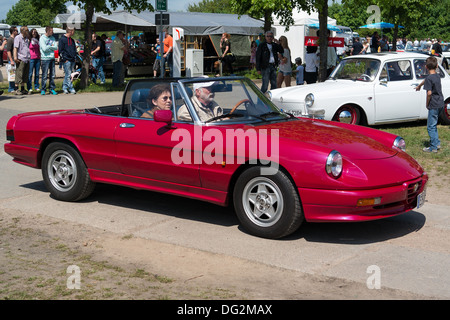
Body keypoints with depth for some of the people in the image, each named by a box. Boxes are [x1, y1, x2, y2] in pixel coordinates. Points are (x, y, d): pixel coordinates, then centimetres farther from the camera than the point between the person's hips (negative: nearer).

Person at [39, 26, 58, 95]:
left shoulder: (52, 38, 11)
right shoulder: (42, 38, -5)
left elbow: (56, 47, 2)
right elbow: (44, 49, -15)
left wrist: (48, 47, -9)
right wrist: (51, 46, -1)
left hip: (52, 58, 5)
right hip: (45, 58, -5)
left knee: (52, 75, 6)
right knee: (44, 75, -5)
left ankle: (52, 89, 13)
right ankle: (43, 89, 2)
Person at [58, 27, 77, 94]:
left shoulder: (72, 40, 18)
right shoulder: (62, 39, -6)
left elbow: (74, 49, 25)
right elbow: (60, 50, -9)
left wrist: (75, 57, 14)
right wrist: (64, 58, -13)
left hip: (72, 60, 8)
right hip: (66, 60, -8)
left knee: (68, 75, 9)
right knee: (68, 75, -8)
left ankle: (64, 87, 16)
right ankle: (71, 88, -8)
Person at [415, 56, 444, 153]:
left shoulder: (429, 78, -16)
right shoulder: (437, 76, 11)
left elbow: (429, 93, -21)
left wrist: (427, 104, -6)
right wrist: (419, 85, 50)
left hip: (434, 106, -8)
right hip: (440, 104, 8)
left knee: (431, 127, -1)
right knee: (433, 125, 21)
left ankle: (433, 147, 1)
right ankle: (437, 143, 26)